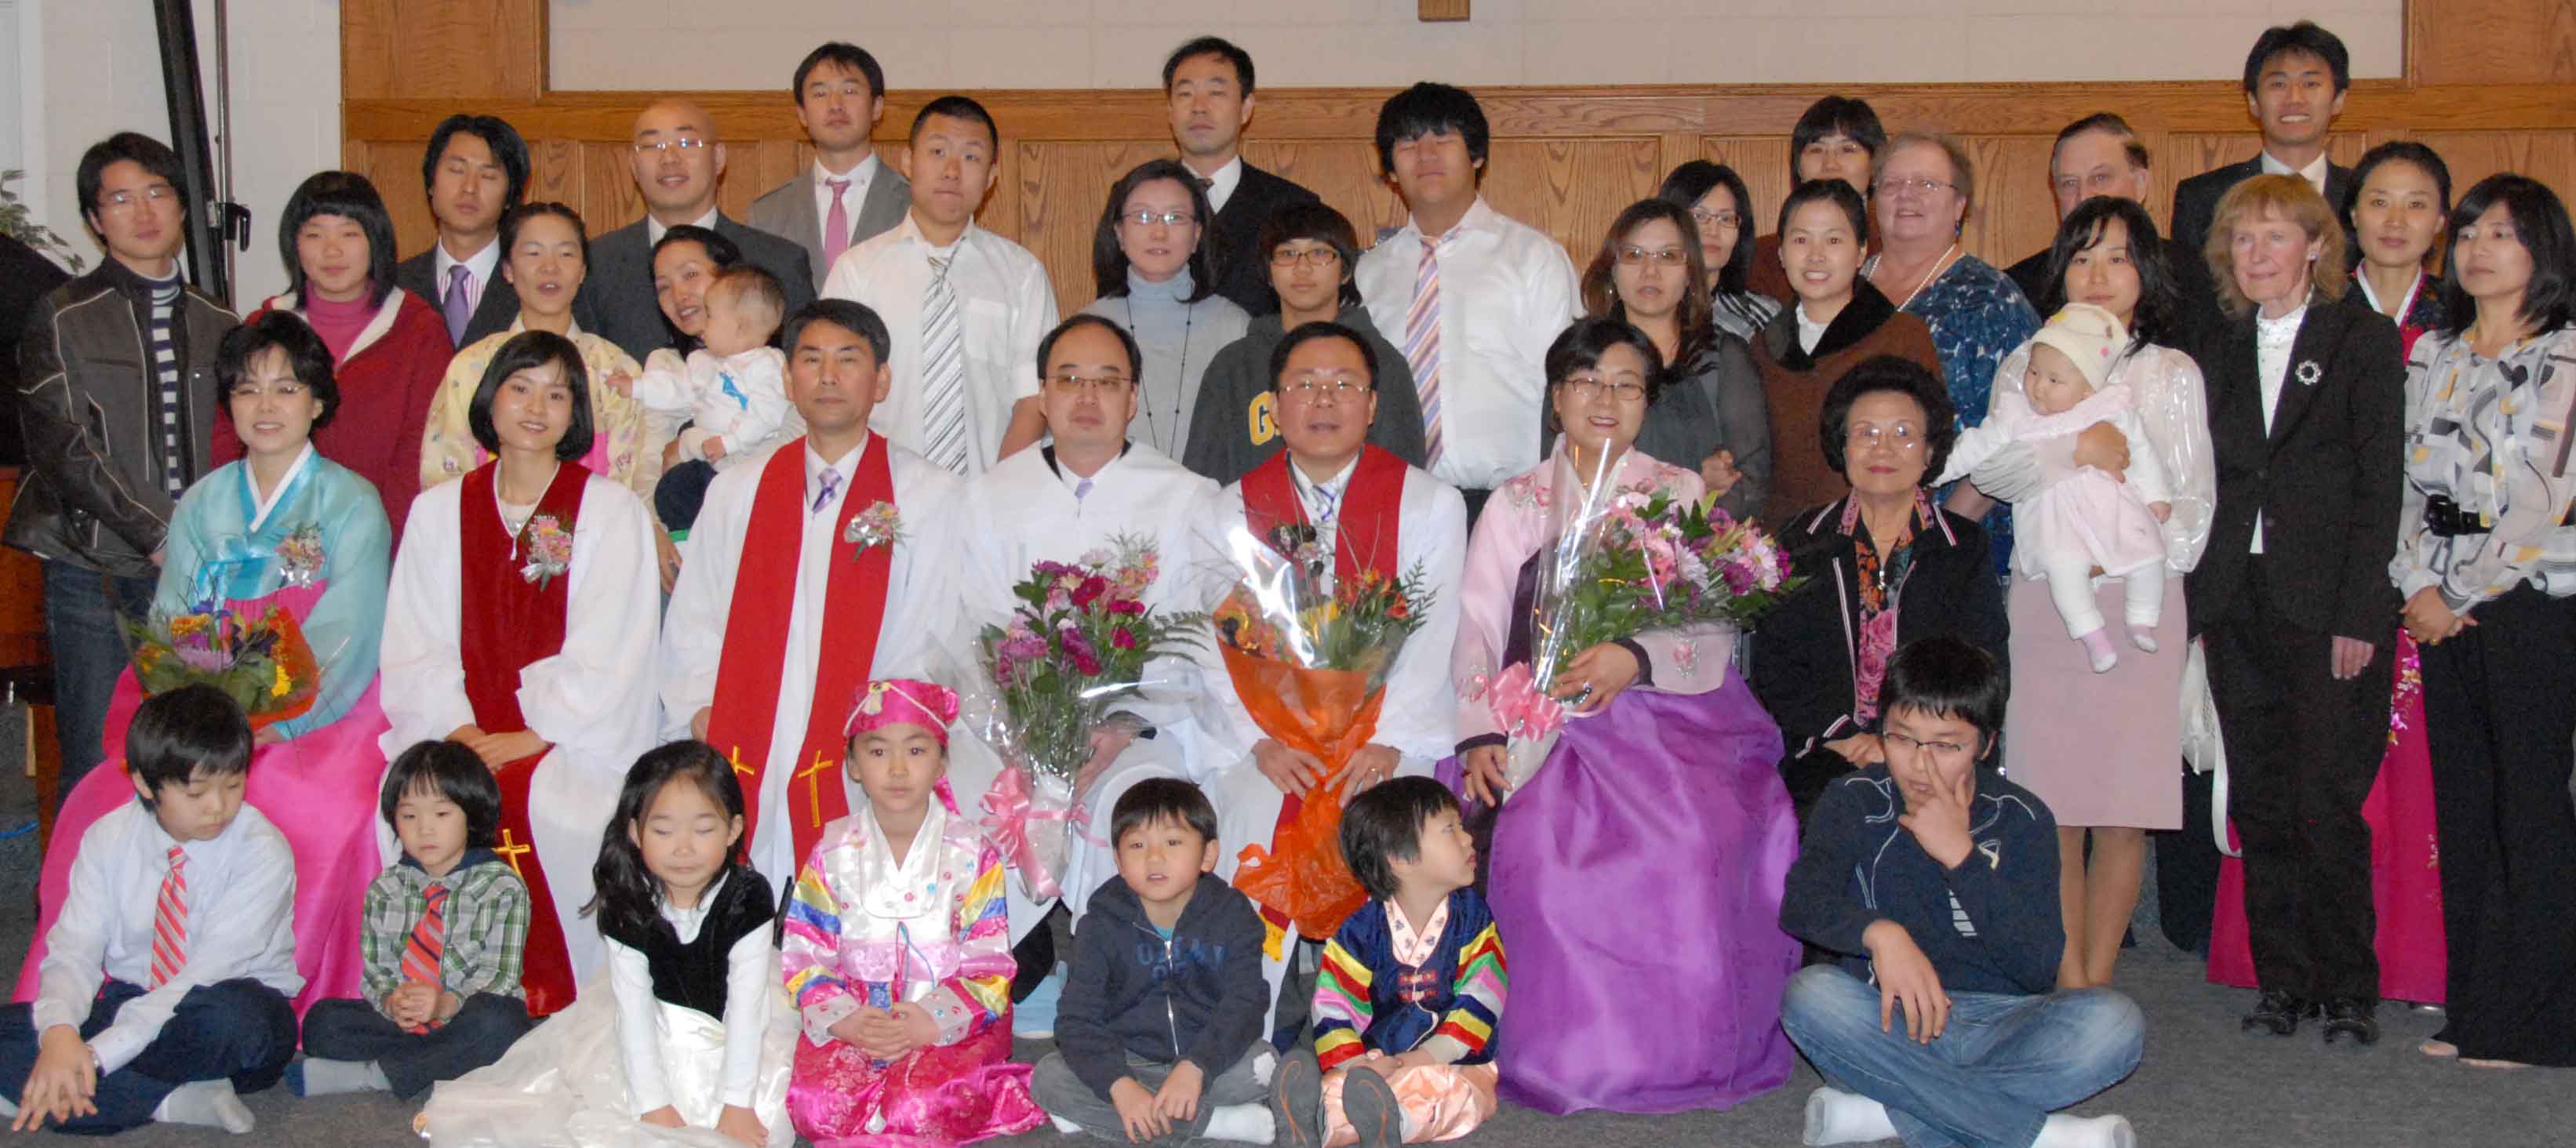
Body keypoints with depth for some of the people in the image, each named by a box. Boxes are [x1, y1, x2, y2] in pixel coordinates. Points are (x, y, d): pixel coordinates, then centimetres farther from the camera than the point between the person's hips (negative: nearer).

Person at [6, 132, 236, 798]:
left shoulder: (215, 325, 15)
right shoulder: (64, 318, 3)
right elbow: (61, 446, -6)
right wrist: (154, 537, -13)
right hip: (97, 574, -3)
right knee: (98, 772, -4)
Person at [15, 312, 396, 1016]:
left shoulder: (352, 504, 3)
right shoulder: (203, 506, 17)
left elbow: (347, 643, -7)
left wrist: (267, 727, -20)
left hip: (317, 719, -4)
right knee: (102, 806, -22)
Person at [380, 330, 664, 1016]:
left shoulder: (612, 511, 5)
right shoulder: (438, 510, 15)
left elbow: (606, 658, -4)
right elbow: (413, 650, 9)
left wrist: (531, 739, -13)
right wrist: (458, 730, -9)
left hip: (574, 746, -2)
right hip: (465, 736, 3)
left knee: (551, 809, -32)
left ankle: (555, 1008, -17)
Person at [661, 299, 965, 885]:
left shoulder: (929, 496, 6)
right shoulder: (736, 492, 17)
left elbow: (939, 637, 0)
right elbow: (692, 624, 17)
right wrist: (702, 714, 1)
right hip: (739, 769, 3)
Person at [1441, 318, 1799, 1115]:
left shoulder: (1679, 494, 15)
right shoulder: (1516, 504, 17)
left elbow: (1715, 634, 3)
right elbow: (1477, 629, 5)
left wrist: (1635, 659, -19)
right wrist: (1480, 734, -13)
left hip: (1669, 714, 0)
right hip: (1548, 720, 1)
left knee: (1699, 839, -31)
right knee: (1542, 842, -30)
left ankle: (1683, 1047, -14)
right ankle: (1570, 1050, -15)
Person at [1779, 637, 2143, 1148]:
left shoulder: (2022, 819, 0)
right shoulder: (1856, 802, 1)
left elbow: (2040, 968, -11)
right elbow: (1801, 902, -17)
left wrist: (1960, 855, -17)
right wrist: (1878, 932, -38)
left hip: (1997, 1025, 0)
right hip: (1889, 1027, 0)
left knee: (2115, 1022, -27)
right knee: (1810, 996, -32)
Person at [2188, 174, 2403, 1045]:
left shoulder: (2364, 342, 1)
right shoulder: (2217, 353, 15)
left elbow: (2380, 484, -5)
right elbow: (2204, 487, 13)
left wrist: (2359, 612, -11)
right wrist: (2195, 605, 5)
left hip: (2328, 609, -4)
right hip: (2238, 607, 5)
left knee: (2328, 804, -5)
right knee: (2261, 805, 6)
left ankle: (2349, 989, 7)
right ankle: (2282, 982, 15)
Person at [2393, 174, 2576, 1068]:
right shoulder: (2433, 356, 14)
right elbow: (2411, 482, 10)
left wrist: (2464, 595, -10)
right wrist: (2419, 586, -3)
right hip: (2446, 614, 6)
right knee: (2462, 810, 7)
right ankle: (2471, 1010, 13)